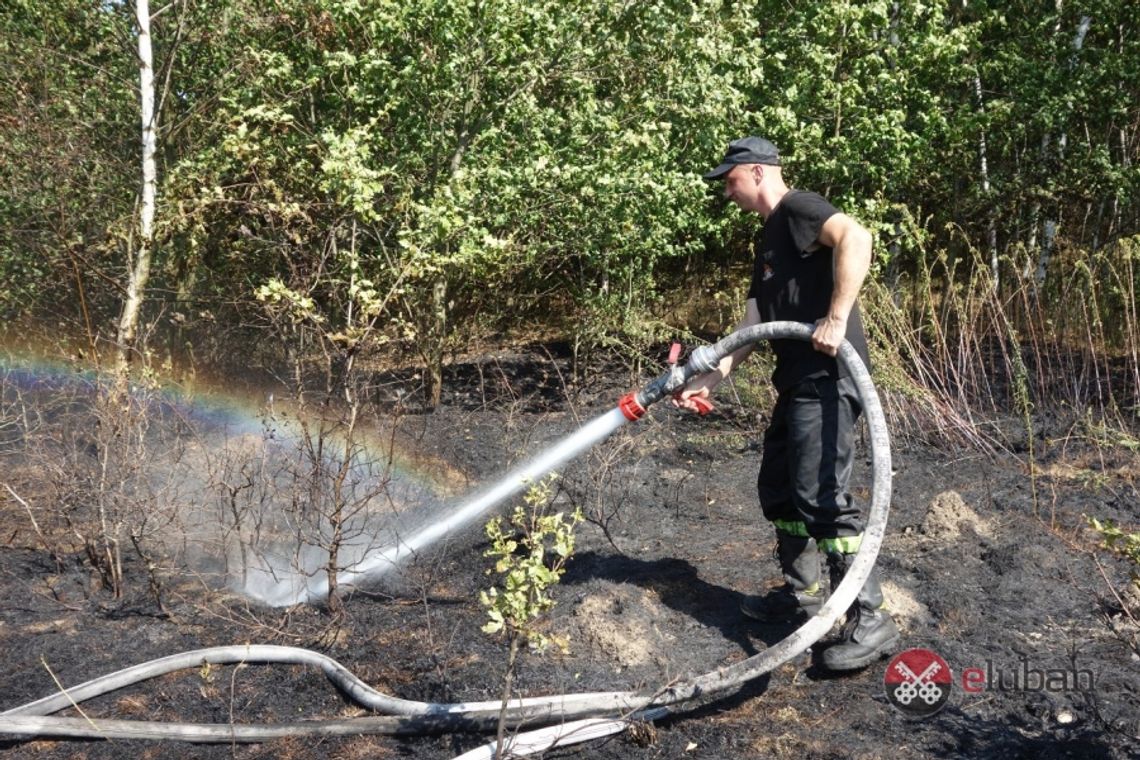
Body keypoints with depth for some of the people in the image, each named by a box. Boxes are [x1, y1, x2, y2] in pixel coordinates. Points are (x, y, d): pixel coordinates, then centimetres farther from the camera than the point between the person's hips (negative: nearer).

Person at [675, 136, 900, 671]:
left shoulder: (797, 208, -6)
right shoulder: (768, 239, 23)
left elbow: (855, 237, -26)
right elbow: (752, 325, 22)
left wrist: (837, 319, -29)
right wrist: (709, 379, 17)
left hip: (829, 376, -11)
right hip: (798, 381, 11)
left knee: (821, 495, -13)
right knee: (778, 487, 18)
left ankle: (870, 620, -6)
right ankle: (800, 595, 31)